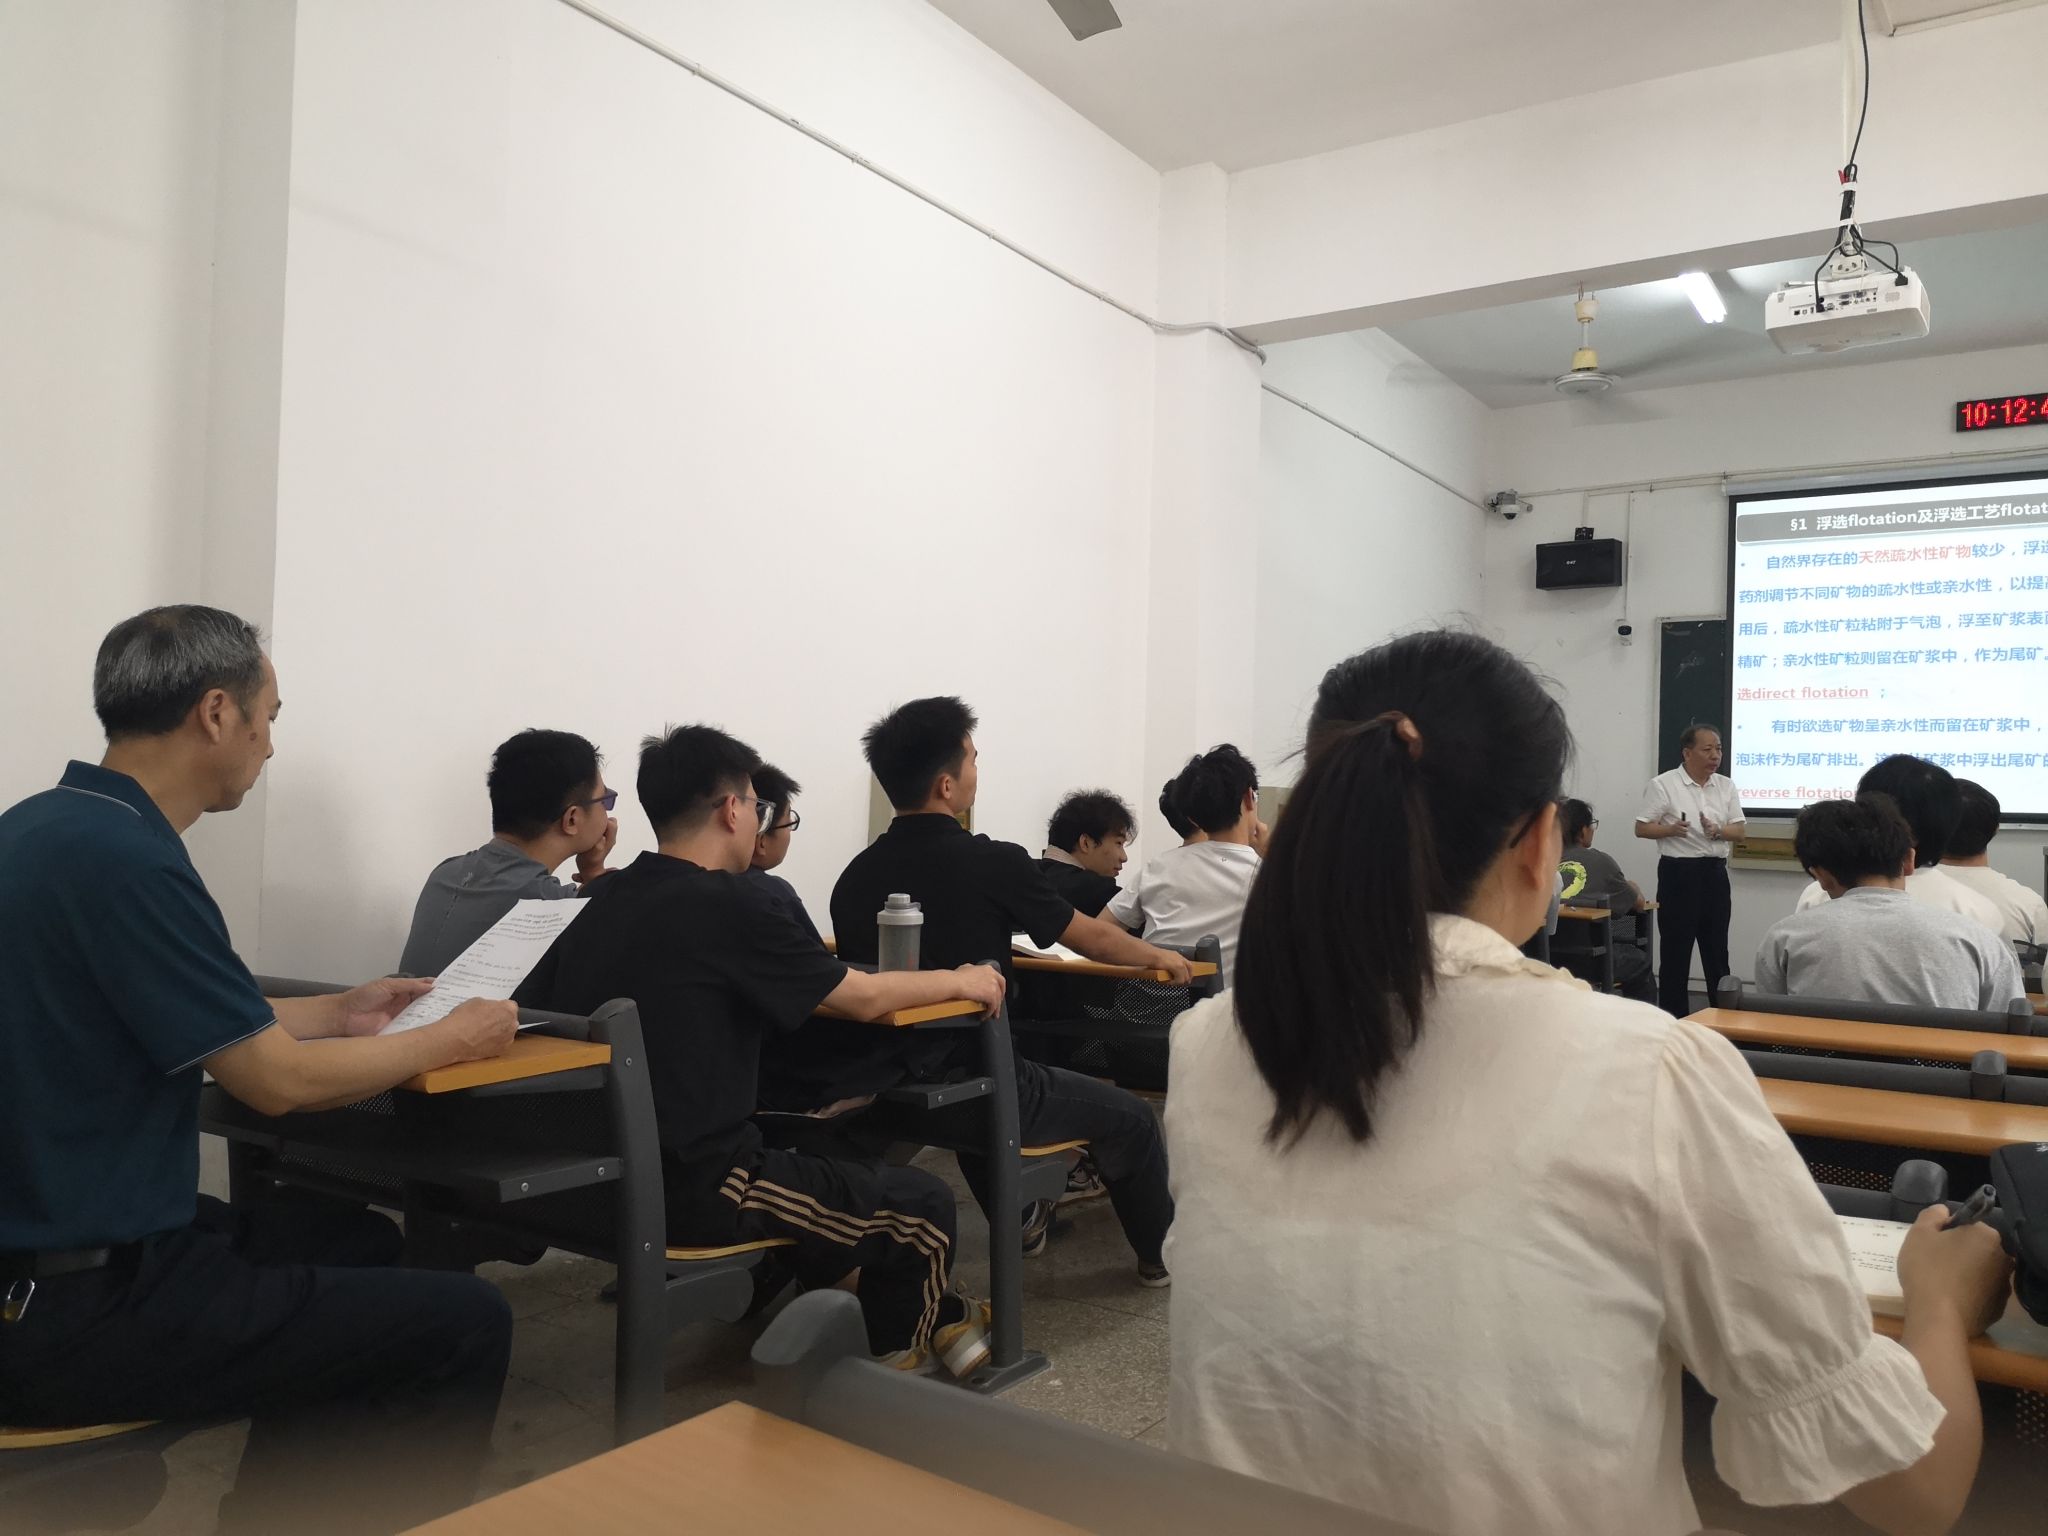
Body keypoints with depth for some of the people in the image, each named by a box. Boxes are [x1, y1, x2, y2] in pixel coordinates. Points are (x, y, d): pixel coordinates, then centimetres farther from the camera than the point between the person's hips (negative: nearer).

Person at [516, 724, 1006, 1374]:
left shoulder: (606, 899, 3)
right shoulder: (727, 903, -17)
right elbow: (863, 998, -8)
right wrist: (960, 980, 9)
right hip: (694, 1192, -8)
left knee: (841, 1159, 27)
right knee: (923, 1205, 8)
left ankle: (934, 1315, 37)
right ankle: (895, 1356, 33)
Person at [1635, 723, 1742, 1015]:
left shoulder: (1726, 787, 9)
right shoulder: (1663, 785, -7)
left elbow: (1739, 832, 8)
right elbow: (1641, 828, -6)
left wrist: (1718, 831, -14)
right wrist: (1671, 830, -25)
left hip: (1715, 873, 5)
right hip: (1678, 873, -5)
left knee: (1717, 949, 11)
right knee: (1676, 950, 0)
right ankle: (1674, 1020, 8)